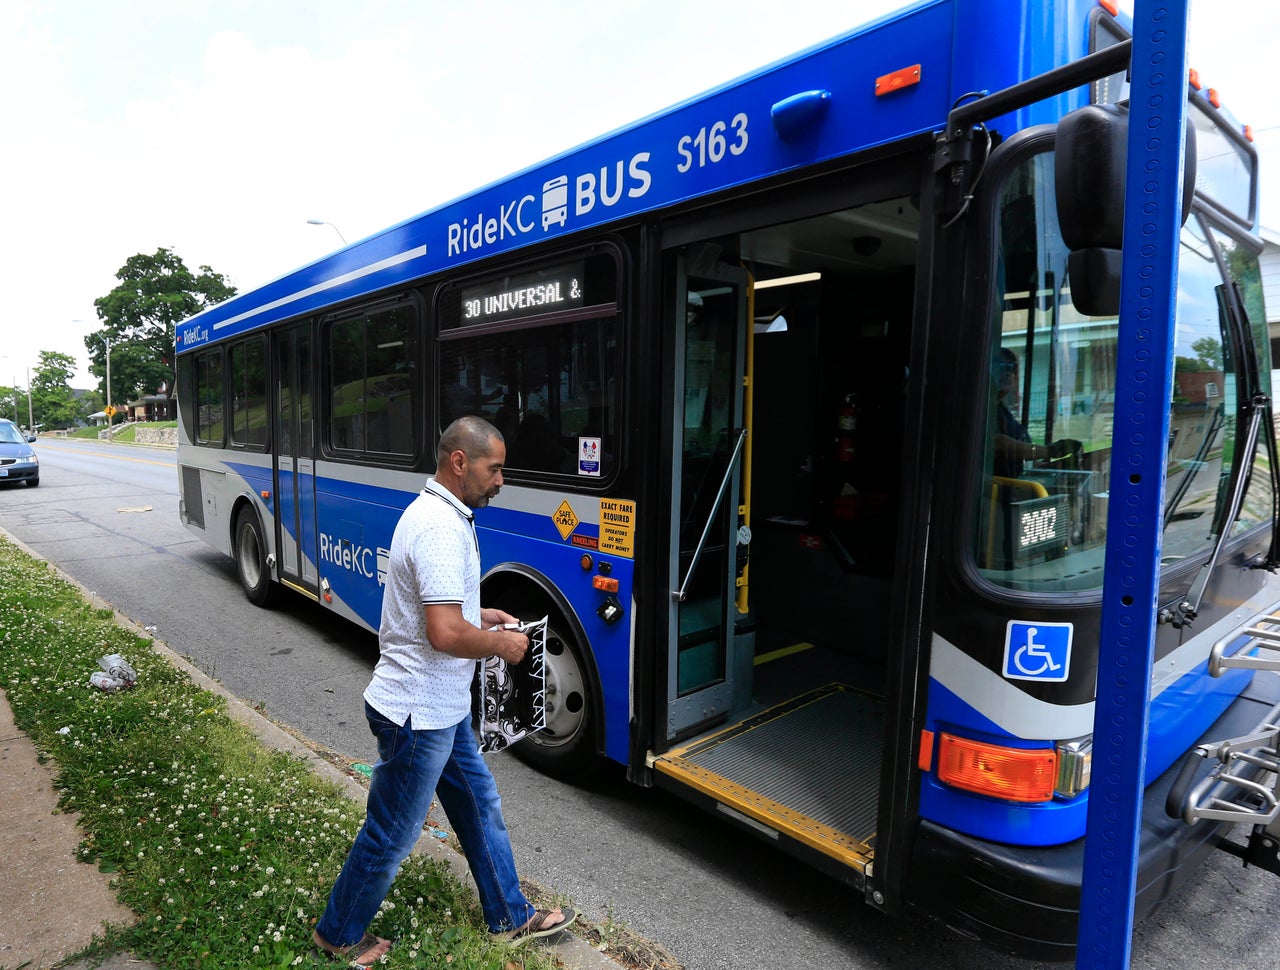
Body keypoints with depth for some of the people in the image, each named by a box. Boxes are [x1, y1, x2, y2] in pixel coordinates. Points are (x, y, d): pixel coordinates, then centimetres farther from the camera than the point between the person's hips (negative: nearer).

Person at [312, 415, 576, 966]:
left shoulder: (436, 512, 7)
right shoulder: (441, 528, -26)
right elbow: (446, 634, -32)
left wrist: (483, 616, 10)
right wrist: (501, 643, -15)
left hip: (442, 708, 10)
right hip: (419, 713, -10)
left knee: (481, 807, 21)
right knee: (391, 835, 11)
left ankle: (510, 917, 38)